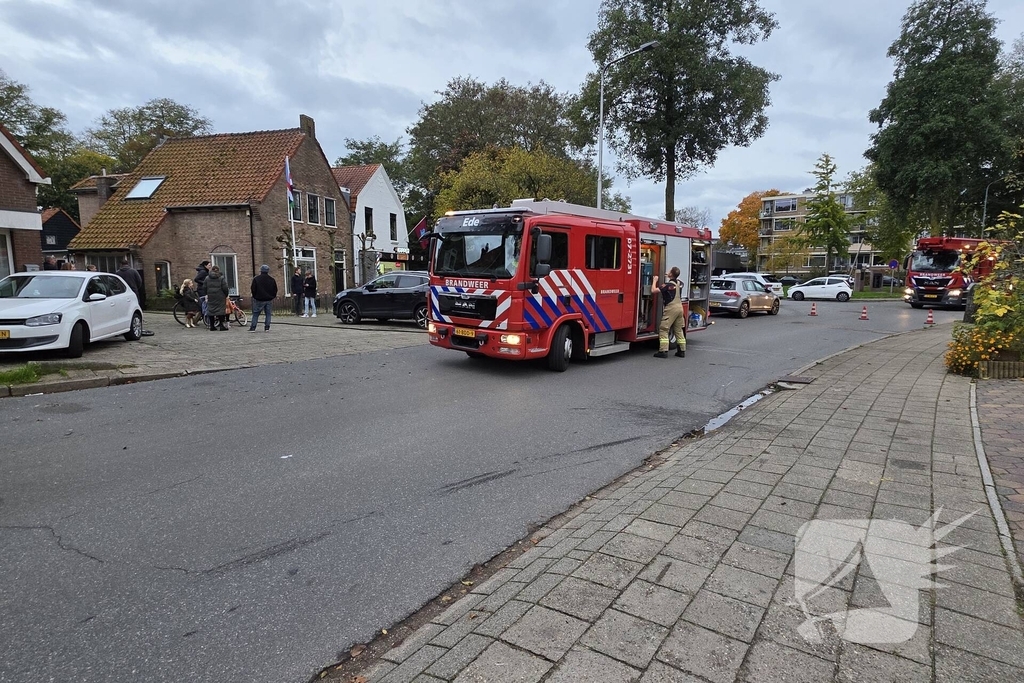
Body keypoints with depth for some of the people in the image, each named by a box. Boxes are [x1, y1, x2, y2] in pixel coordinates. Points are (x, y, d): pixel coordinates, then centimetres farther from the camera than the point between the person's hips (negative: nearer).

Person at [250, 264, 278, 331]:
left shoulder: (256, 279, -6)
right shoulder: (272, 280, 2)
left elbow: (253, 289, -3)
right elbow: (275, 290, 8)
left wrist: (255, 297, 12)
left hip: (259, 300, -2)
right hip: (269, 300, 2)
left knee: (255, 314, 4)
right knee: (268, 314, 8)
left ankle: (253, 328, 2)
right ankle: (267, 327, 4)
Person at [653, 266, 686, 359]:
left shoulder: (668, 284, -13)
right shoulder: (680, 283, 9)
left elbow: (654, 290, -15)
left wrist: (655, 280, 1)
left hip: (671, 308, -8)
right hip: (680, 307, 8)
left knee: (664, 329, -5)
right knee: (678, 330, 14)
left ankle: (663, 351, -12)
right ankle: (682, 350, 16)